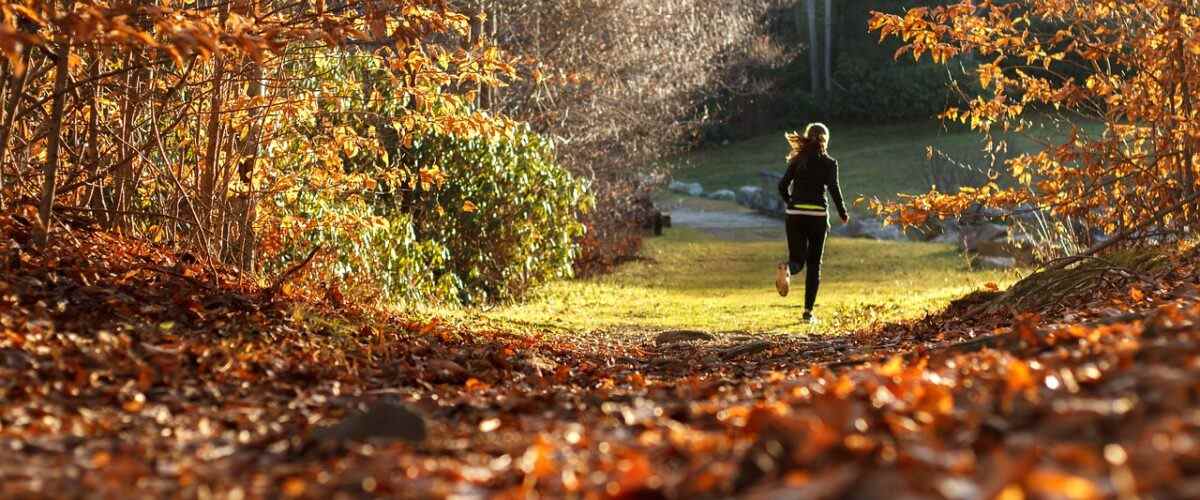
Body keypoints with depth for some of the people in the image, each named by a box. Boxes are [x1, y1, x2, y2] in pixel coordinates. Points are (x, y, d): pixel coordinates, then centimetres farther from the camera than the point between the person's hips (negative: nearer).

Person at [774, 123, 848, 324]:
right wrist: (843, 213, 0)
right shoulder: (829, 163, -1)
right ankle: (808, 311, 5)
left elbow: (782, 186, 3)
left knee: (797, 260, 8)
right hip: (818, 215, -2)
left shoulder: (797, 160, 8)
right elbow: (833, 188, -11)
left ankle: (786, 269, -31)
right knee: (814, 264, 9)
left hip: (795, 215, 2)